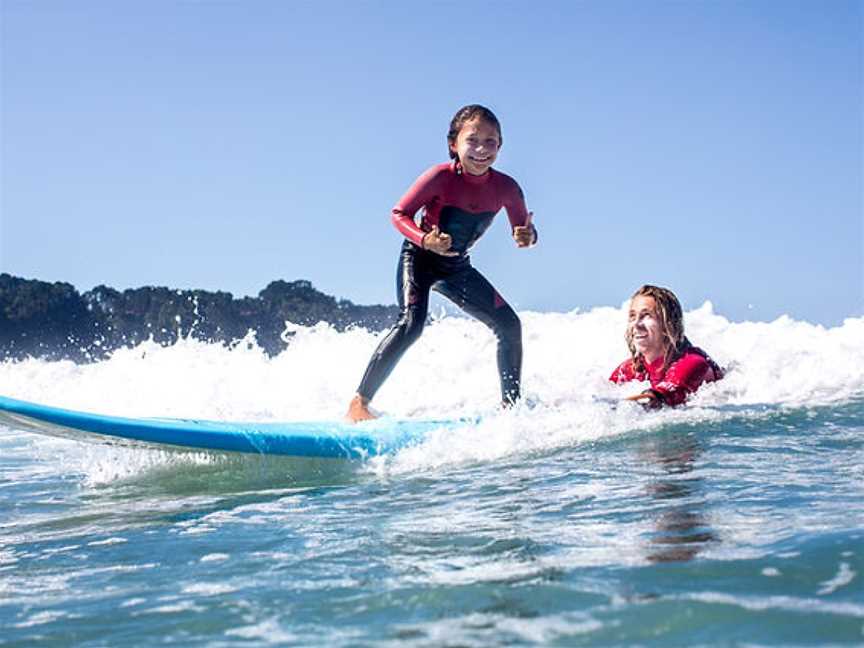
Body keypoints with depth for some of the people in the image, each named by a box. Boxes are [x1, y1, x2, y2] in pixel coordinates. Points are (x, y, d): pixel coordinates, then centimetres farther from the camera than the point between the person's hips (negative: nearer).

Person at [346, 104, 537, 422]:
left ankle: (511, 404, 16)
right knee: (411, 324, -27)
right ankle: (358, 403, -25)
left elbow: (523, 229, -2)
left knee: (509, 325, 1)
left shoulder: (506, 188, -14)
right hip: (419, 257, -5)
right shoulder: (440, 177, -25)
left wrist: (527, 237, -28)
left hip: (457, 267, 6)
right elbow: (400, 213, -19)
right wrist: (425, 240, -38)